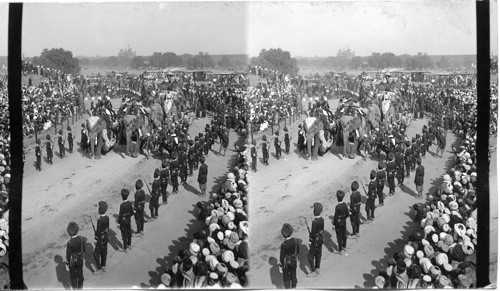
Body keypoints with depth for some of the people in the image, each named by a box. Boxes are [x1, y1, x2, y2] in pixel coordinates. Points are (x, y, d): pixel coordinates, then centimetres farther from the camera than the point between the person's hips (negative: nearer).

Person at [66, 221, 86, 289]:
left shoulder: (69, 243, -31)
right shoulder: (82, 239, -19)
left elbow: (68, 255, -19)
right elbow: (84, 250, -4)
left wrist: (67, 264, -3)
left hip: (73, 261, -4)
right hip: (80, 260, 4)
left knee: (73, 276, 18)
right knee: (80, 274, 24)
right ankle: (80, 287, 41)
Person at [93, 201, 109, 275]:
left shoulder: (100, 220, -29)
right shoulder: (107, 218, -4)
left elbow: (99, 232, -24)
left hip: (100, 240, -8)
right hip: (105, 238, 8)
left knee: (96, 254, 6)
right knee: (104, 253, 20)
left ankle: (99, 270, 14)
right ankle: (103, 266, 34)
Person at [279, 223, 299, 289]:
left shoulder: (283, 244, -35)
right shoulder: (296, 241, -22)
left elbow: (282, 256, -23)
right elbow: (298, 250, -5)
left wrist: (280, 266, -7)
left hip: (286, 263, -4)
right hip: (294, 261, 4)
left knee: (286, 277, 19)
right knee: (293, 275, 27)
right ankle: (294, 287, 46)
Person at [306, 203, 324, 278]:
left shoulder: (315, 222, -29)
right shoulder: (322, 219, -5)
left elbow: (313, 234, -23)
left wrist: (310, 243, -13)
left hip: (315, 242, -8)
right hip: (320, 240, 8)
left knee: (310, 256, 6)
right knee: (318, 255, 20)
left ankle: (313, 272, 14)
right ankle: (317, 269, 33)